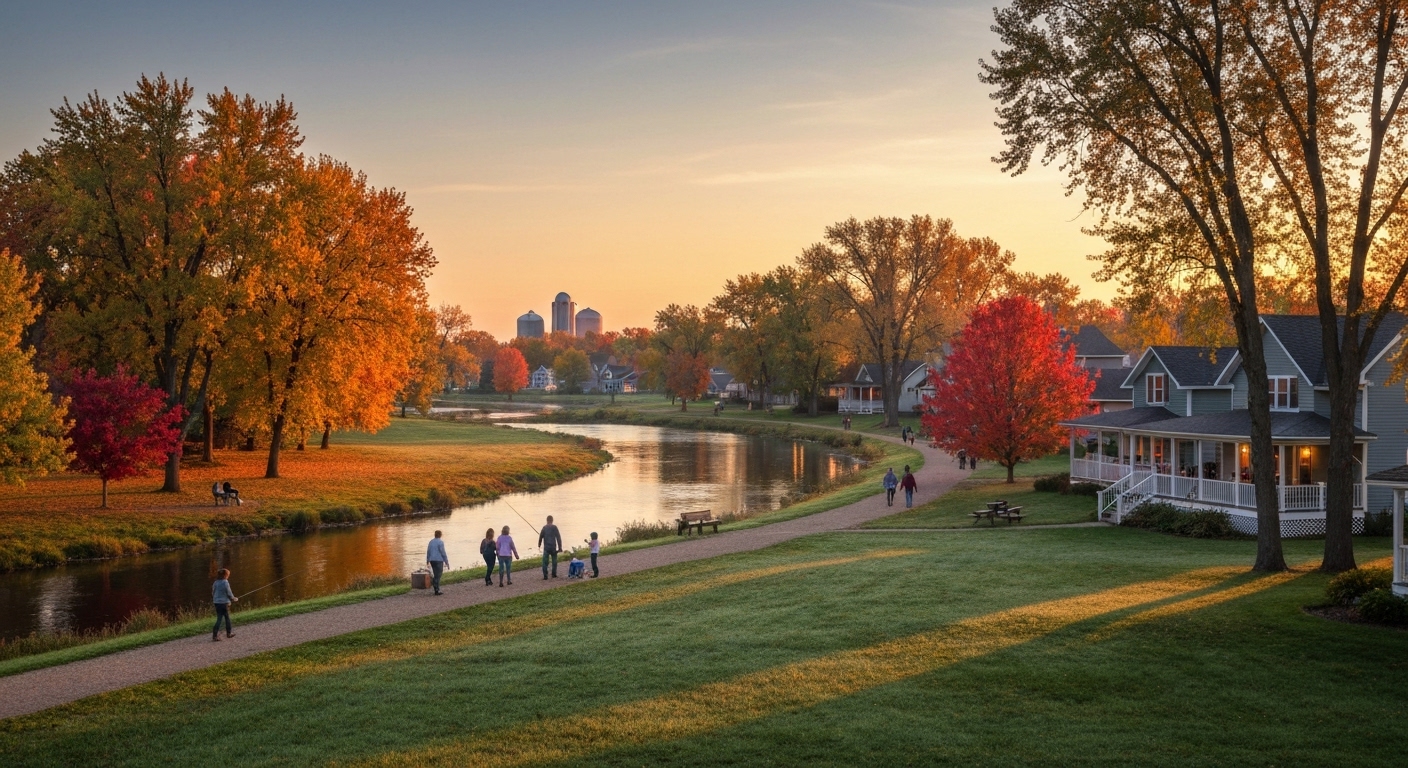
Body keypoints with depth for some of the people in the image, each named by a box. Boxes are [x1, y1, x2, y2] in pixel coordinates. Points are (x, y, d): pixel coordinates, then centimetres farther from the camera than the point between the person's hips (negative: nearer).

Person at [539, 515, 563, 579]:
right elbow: (558, 537, -7)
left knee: (545, 562, 2)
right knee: (554, 561, 16)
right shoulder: (554, 527, -5)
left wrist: (539, 544, 24)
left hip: (546, 547, 0)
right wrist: (560, 547, -2)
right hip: (553, 547, 0)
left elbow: (540, 536, 5)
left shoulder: (544, 528, -1)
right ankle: (554, 574, 21)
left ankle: (545, 576, -1)